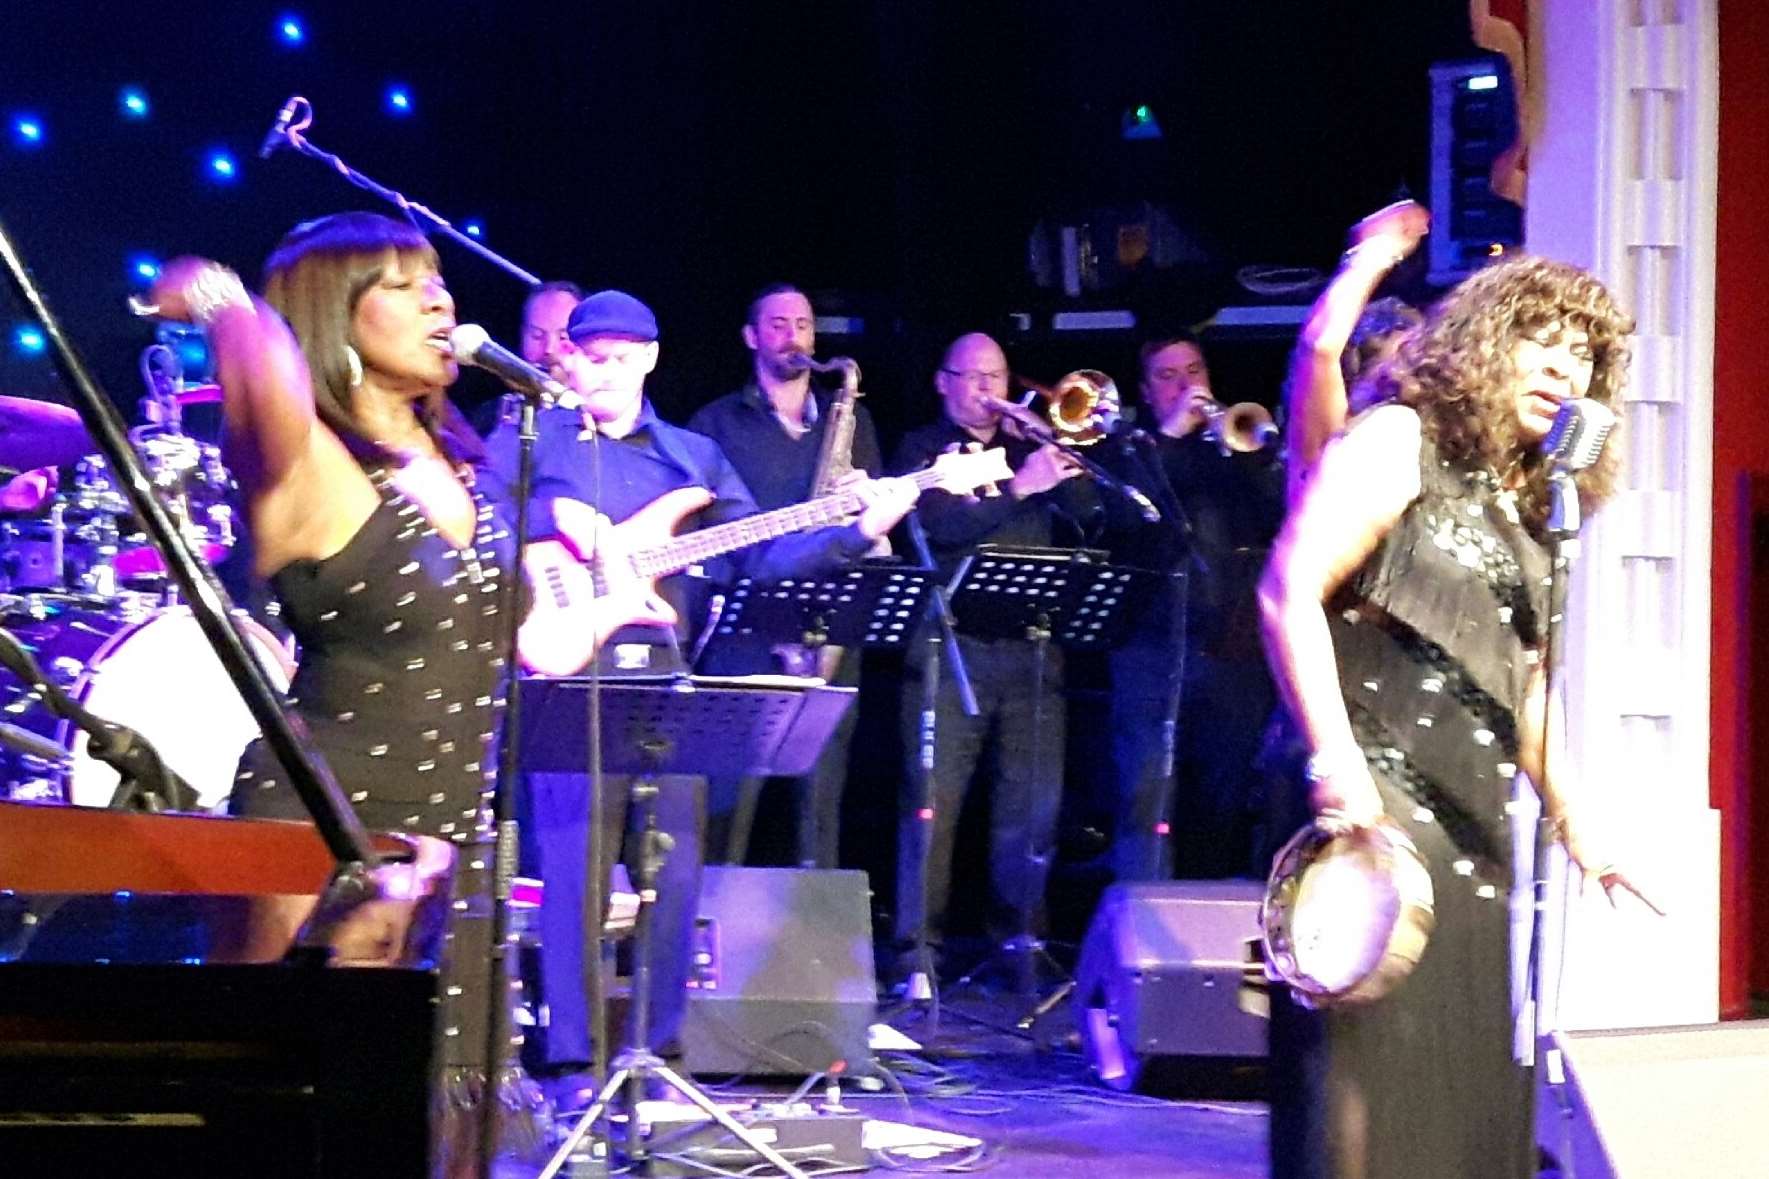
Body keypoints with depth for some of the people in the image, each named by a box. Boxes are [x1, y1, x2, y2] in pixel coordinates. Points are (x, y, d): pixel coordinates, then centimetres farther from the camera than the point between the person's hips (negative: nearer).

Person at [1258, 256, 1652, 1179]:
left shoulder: (1524, 510, 17)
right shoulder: (1400, 441, -4)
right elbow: (1289, 590, -15)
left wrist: (1572, 816, 21)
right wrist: (1333, 757, -24)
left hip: (1472, 820, 8)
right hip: (1374, 792, -8)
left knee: (1469, 1079, 8)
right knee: (1372, 1060, -12)